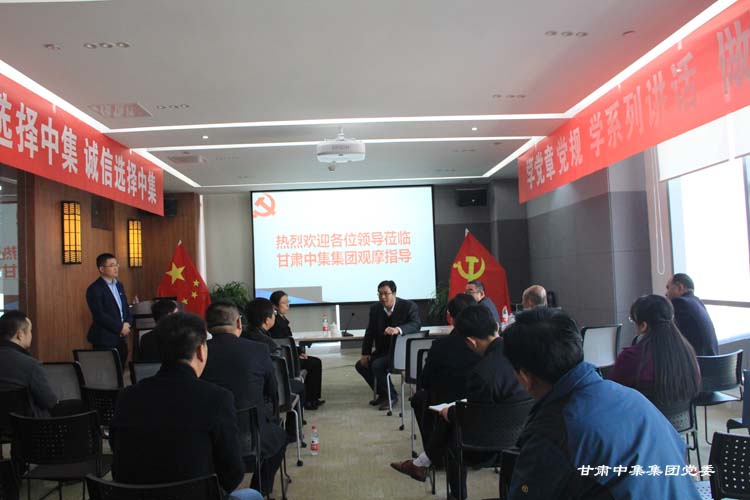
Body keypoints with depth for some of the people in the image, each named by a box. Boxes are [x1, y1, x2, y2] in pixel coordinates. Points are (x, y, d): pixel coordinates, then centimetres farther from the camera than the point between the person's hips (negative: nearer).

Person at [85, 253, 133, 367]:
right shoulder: (94, 289, -11)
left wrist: (127, 323, -4)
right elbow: (100, 315, -19)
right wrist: (120, 327, -15)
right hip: (105, 339, -7)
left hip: (121, 338, 7)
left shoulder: (119, 285, 14)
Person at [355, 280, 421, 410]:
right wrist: (365, 354, -1)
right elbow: (370, 332, 6)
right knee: (361, 365, 0)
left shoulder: (409, 306, -15)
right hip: (383, 350, 7)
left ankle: (391, 396, -3)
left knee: (377, 365, -25)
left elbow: (416, 324, -31)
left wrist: (398, 329, -49)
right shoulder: (375, 308, 0)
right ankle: (382, 393, 17)